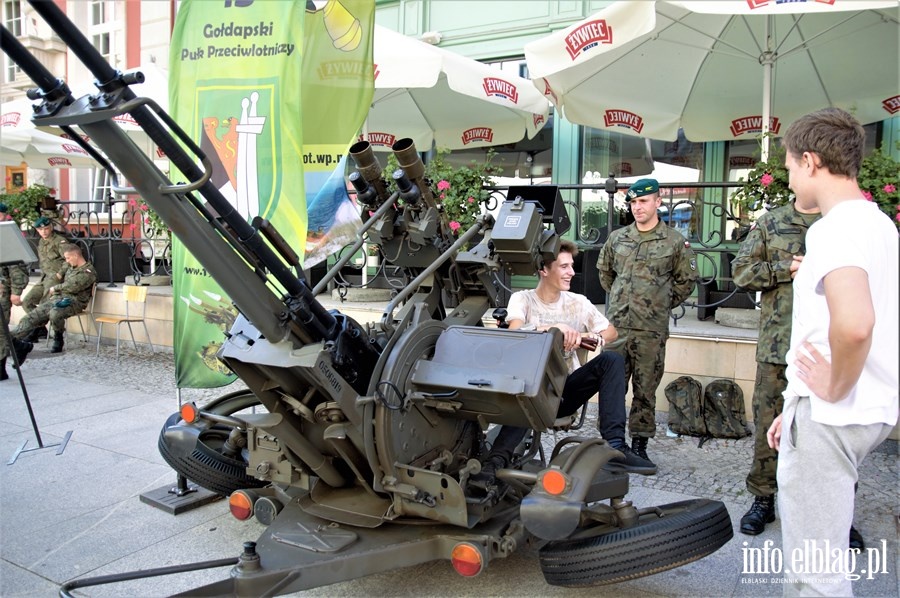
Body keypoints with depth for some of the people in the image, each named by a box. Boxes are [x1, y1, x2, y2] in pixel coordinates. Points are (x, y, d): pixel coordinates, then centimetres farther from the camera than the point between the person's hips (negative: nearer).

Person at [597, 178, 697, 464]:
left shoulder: (675, 242, 1)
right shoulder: (617, 238, 9)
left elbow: (686, 280, 10)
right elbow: (604, 270, 23)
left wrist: (662, 304, 8)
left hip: (652, 329, -2)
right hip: (616, 325, 2)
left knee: (646, 390, 6)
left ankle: (640, 443, 17)